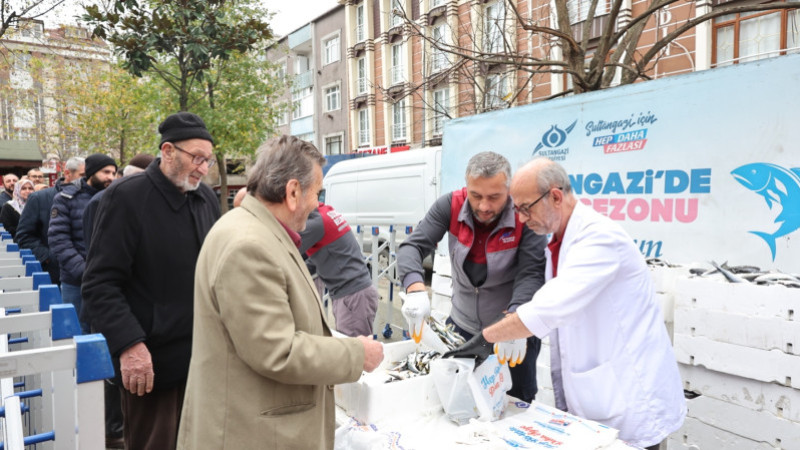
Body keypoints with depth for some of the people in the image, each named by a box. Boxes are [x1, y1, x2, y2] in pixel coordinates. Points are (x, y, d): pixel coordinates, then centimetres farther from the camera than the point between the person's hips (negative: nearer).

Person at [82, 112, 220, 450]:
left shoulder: (207, 198, 8)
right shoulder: (126, 197, -10)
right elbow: (100, 283, -13)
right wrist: (129, 344, -22)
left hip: (205, 355, 5)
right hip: (151, 361, -5)